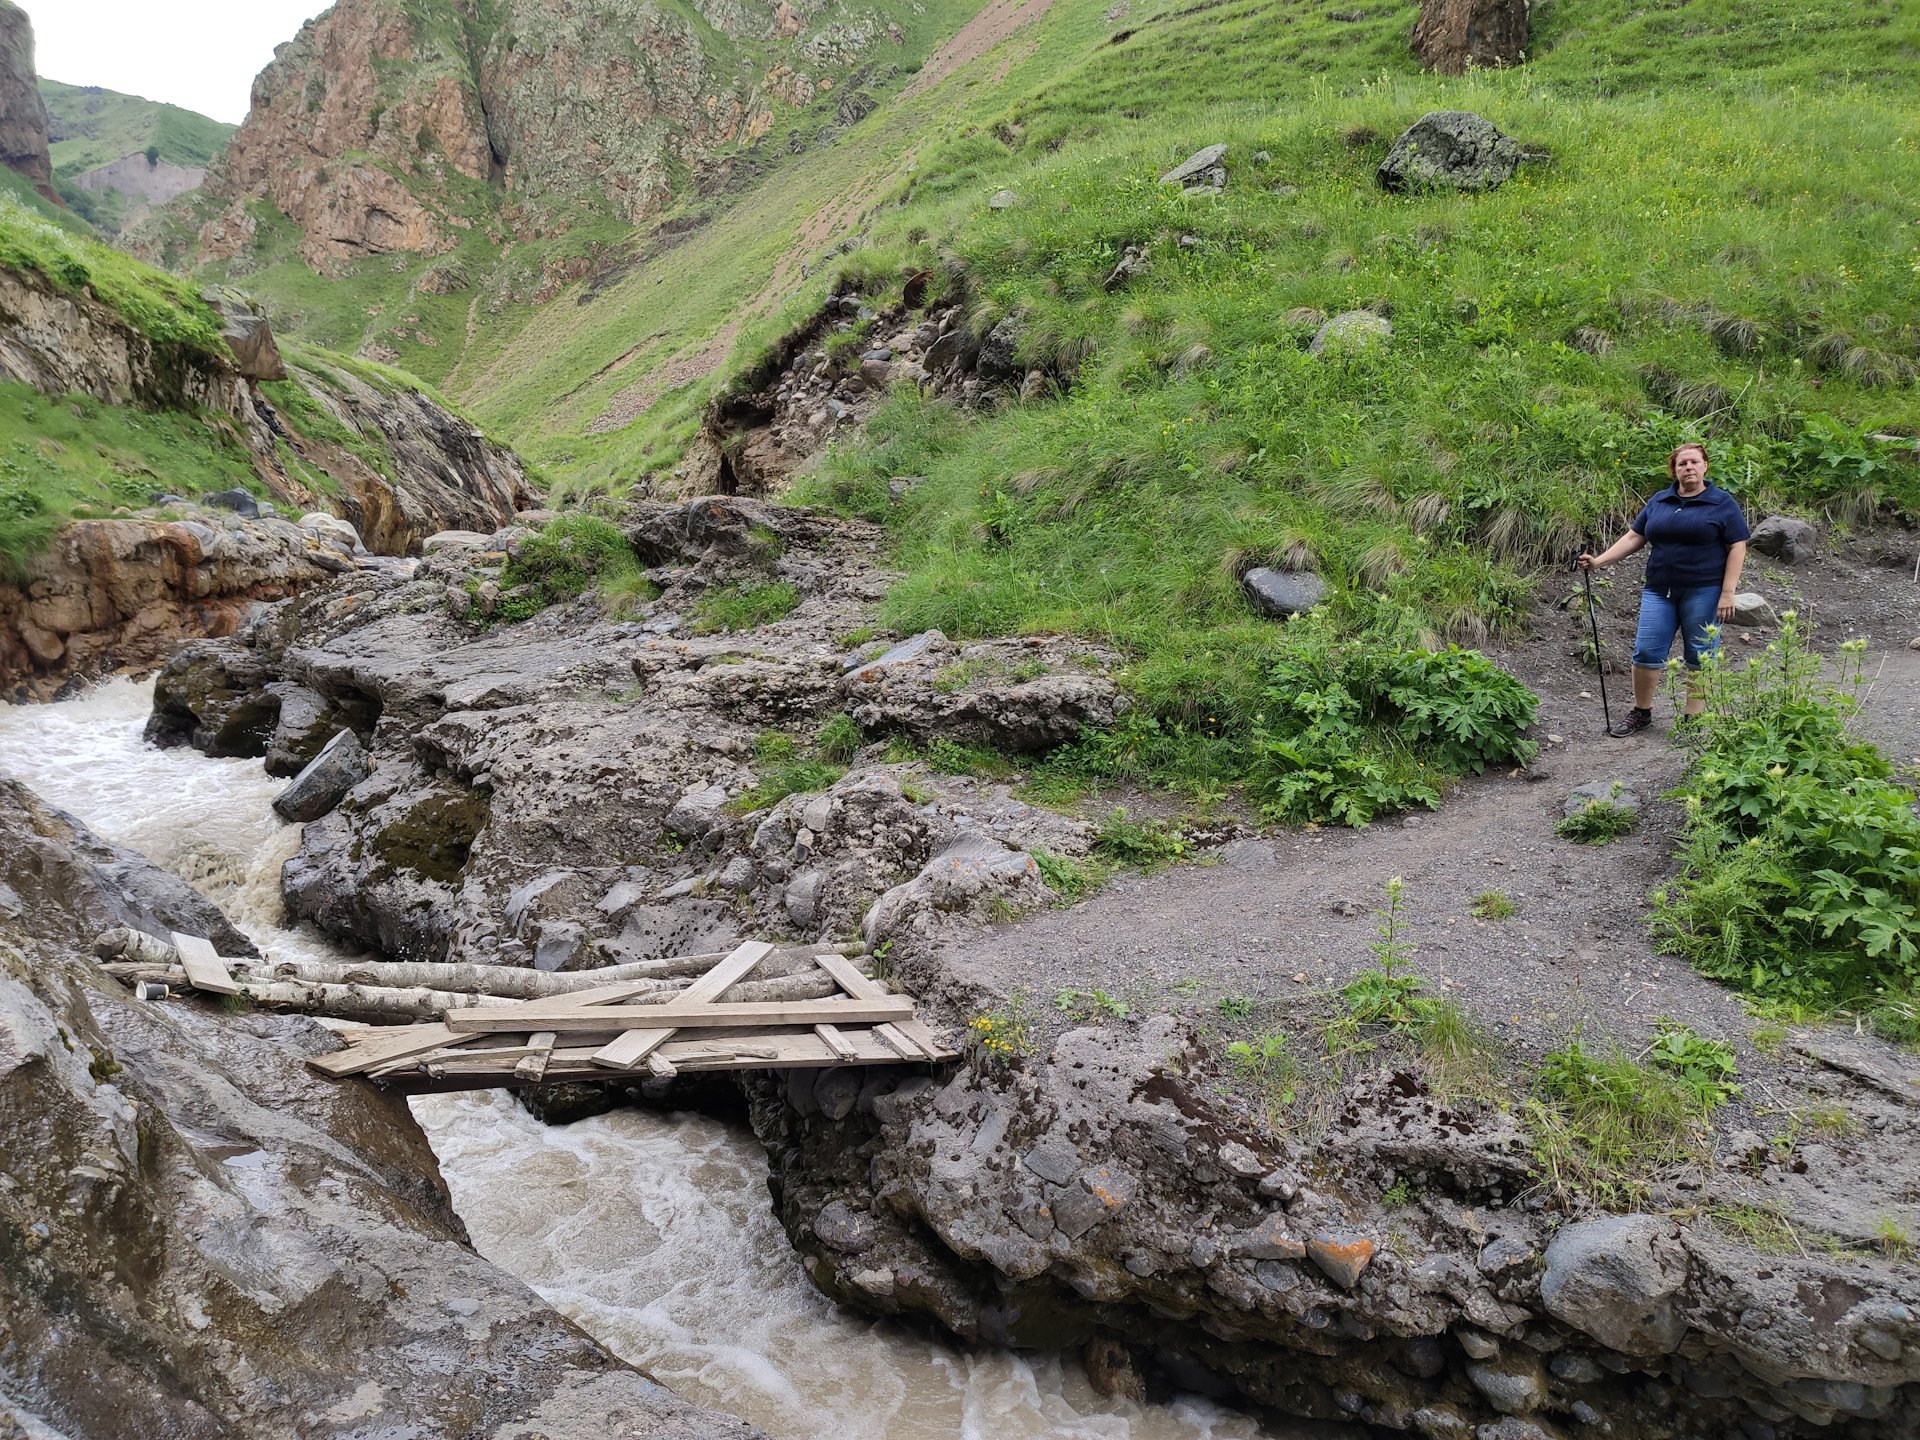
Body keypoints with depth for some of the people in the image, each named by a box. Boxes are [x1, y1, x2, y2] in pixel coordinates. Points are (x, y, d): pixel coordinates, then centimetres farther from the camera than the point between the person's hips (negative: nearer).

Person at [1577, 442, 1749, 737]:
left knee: (1700, 657, 4)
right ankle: (1641, 712, 15)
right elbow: (1633, 537, 12)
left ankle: (1694, 717, 13)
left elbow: (1737, 548, -4)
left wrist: (1727, 593, -11)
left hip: (1704, 592, -4)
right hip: (1659, 591, 4)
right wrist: (1599, 561, 1)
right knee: (1646, 652, 1)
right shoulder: (1659, 502, 11)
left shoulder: (1723, 504, -1)